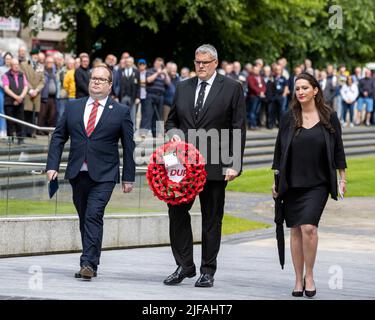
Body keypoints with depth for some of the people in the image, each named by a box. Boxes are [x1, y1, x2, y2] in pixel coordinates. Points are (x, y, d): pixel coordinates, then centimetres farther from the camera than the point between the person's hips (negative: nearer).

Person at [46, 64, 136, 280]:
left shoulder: (121, 112, 2)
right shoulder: (73, 107, 10)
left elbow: (129, 146, 4)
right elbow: (58, 137, 11)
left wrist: (128, 178, 1)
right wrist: (53, 166, 1)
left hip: (104, 175, -4)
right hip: (78, 173, 4)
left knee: (94, 215, -17)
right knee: (85, 219, 9)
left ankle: (89, 263, -20)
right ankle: (91, 263, 18)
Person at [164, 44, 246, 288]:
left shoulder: (232, 88, 1)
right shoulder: (183, 87, 13)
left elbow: (238, 128, -2)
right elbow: (171, 120, 21)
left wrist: (234, 164, -9)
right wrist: (173, 133, -3)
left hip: (215, 165, -3)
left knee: (212, 219, 3)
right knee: (177, 212, -2)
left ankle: (208, 271, 11)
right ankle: (184, 265, 9)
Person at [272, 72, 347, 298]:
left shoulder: (329, 117, 1)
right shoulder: (289, 118, 3)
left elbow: (338, 149, 7)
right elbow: (280, 149, 8)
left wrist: (342, 178, 6)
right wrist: (276, 180, 6)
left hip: (318, 184, -2)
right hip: (292, 183, 2)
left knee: (309, 227, -16)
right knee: (296, 230, 4)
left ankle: (309, 275, -2)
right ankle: (299, 279, 12)